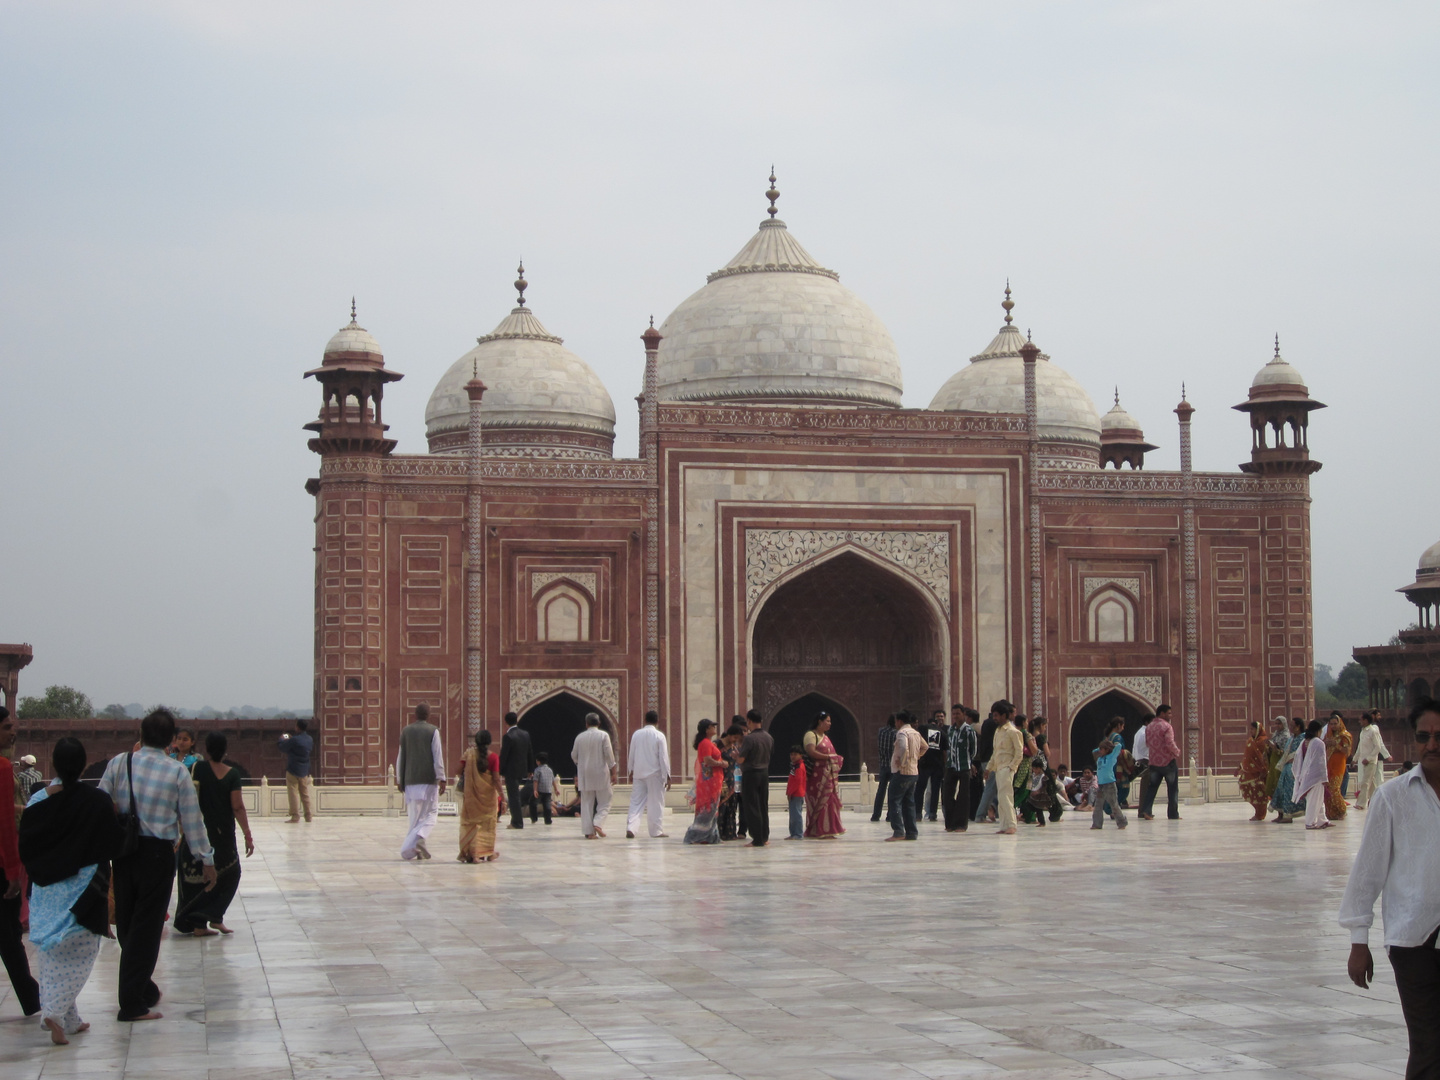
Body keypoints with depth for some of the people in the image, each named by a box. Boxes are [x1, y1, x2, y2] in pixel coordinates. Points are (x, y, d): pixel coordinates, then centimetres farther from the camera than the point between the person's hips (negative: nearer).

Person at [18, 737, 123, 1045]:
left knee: (53, 955, 16)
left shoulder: (38, 800, -6)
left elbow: (25, 847, 1)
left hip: (46, 889, 3)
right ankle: (56, 1011, -13)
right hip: (82, 889, -3)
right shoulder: (97, 801, -14)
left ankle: (68, 1019, 21)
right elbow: (113, 844, -8)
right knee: (78, 954, 5)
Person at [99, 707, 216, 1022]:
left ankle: (142, 988, 27)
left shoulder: (119, 763, -1)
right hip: (158, 852, -3)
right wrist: (207, 860, 6)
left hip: (123, 851, 3)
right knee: (147, 926, 2)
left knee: (126, 923, 17)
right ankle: (132, 1004, 2)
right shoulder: (177, 771, -6)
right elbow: (192, 819, -2)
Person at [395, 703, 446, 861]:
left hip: (410, 780, 3)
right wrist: (442, 779, -5)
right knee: (431, 812, 3)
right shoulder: (433, 731, -2)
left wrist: (399, 780, 16)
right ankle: (419, 836, -22)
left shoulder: (406, 731, 7)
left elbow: (401, 757, 9)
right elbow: (437, 757, -7)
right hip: (429, 779, -3)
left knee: (415, 814, 8)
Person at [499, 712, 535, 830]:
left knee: (514, 796, -2)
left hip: (511, 771, -7)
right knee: (515, 795, 19)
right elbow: (530, 753, 10)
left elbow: (503, 756, -16)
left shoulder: (507, 737, -18)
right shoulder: (525, 734, 4)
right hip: (522, 770, 7)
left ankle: (517, 823, 0)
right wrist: (530, 769, 18)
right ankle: (516, 821, 23)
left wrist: (499, 771, -7)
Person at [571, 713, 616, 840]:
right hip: (600, 773, -3)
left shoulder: (580, 737, 5)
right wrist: (613, 772, -2)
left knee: (586, 804, 6)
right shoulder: (603, 735, -4)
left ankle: (588, 831, 2)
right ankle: (598, 823, -15)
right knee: (604, 803, 6)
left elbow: (574, 755, 12)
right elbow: (609, 754, -8)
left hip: (585, 775, 3)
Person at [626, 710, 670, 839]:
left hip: (638, 773, 3)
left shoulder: (636, 734, 3)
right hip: (655, 774, -3)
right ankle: (657, 831, 7)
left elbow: (632, 755, 9)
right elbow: (664, 757, -8)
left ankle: (631, 828, -8)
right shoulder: (659, 736, -7)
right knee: (656, 803, 4)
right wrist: (667, 776, -4)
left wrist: (631, 772, 21)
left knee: (636, 802, 6)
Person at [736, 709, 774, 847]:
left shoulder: (749, 738, -18)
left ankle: (757, 839, -2)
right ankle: (765, 837, 18)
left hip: (750, 774, -7)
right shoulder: (768, 737, 4)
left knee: (752, 807, -2)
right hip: (764, 772, 7)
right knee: (763, 806, 14)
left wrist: (735, 755, 5)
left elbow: (741, 759, -19)